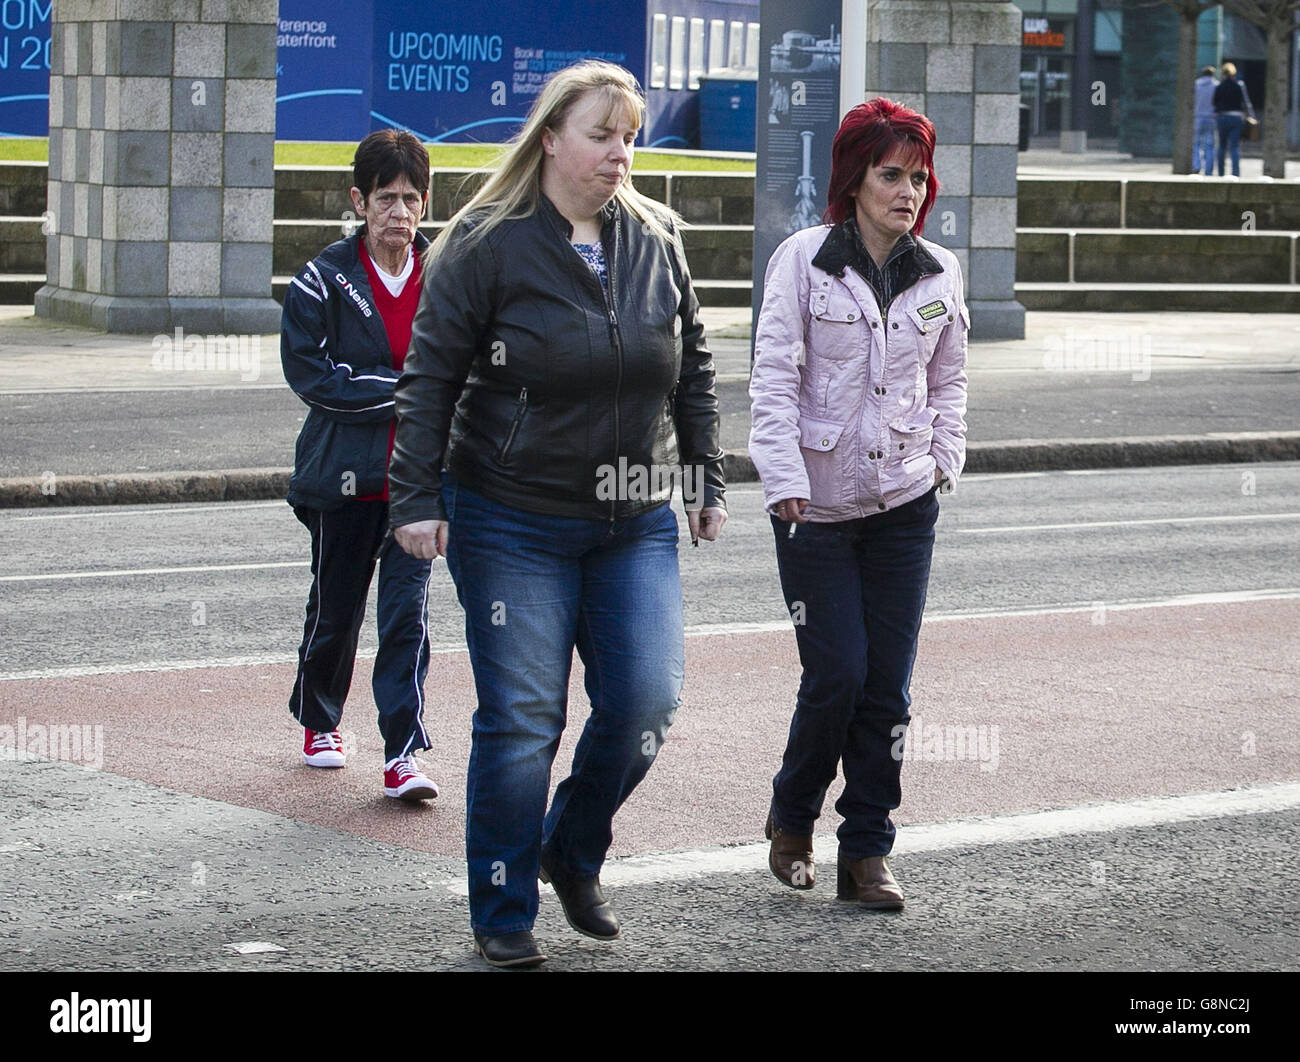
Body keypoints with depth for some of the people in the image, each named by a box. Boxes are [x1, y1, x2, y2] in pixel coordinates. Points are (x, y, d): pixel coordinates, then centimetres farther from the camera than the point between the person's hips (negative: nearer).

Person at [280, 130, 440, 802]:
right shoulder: (325, 279, -4)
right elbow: (307, 371, -11)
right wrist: (398, 391, -14)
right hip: (343, 474, 0)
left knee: (407, 611, -8)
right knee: (335, 608, 13)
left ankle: (403, 754, -7)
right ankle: (318, 720, 37)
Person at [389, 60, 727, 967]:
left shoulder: (656, 240, 6)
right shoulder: (486, 244, -8)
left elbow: (694, 368, 15)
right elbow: (431, 377, -7)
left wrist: (708, 480, 14)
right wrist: (418, 498, -12)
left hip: (636, 524, 4)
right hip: (512, 525, -4)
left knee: (646, 703, -3)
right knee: (521, 720, -3)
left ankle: (575, 856, 24)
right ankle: (504, 916, 11)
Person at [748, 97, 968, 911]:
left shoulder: (939, 274, 6)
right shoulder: (804, 259, -5)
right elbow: (774, 376, -8)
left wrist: (945, 460, 8)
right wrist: (785, 479, -15)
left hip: (904, 506, 3)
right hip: (816, 506, -3)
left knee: (888, 684, 2)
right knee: (836, 675, -6)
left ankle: (868, 852, 12)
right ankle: (792, 821, 19)